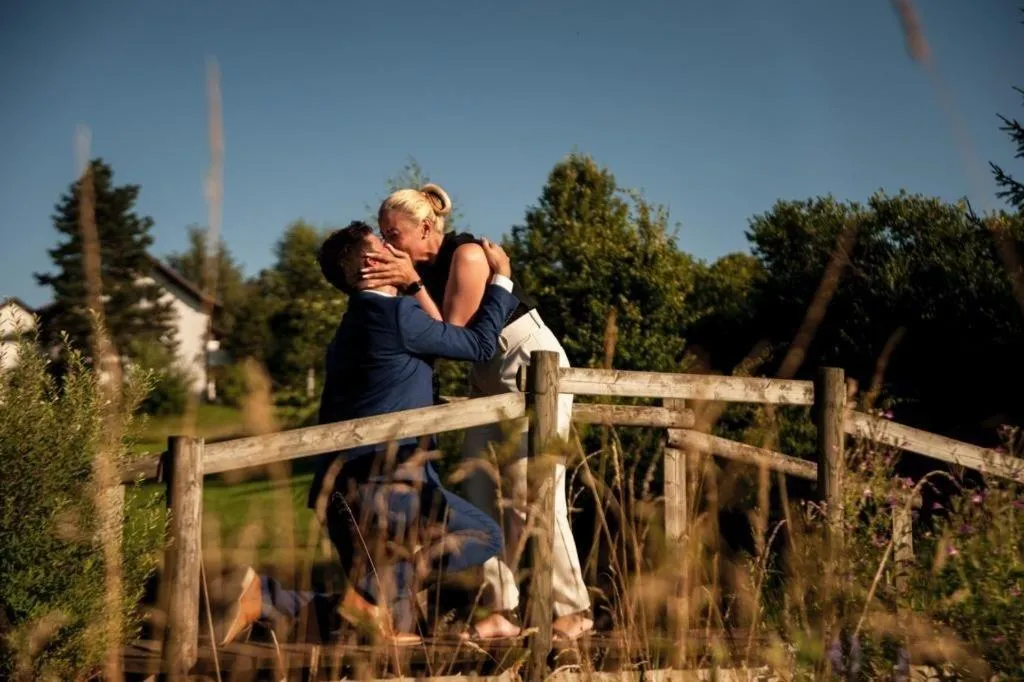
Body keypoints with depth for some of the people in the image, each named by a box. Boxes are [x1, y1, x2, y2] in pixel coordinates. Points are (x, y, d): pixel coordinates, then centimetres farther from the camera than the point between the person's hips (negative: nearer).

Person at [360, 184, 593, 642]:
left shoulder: (466, 253, -21)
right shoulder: (420, 268, 2)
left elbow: (453, 335, -23)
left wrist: (412, 283, -28)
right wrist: (391, 285, -18)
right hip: (487, 376, 9)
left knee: (531, 494, -10)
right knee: (479, 496, 4)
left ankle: (573, 611, -1)